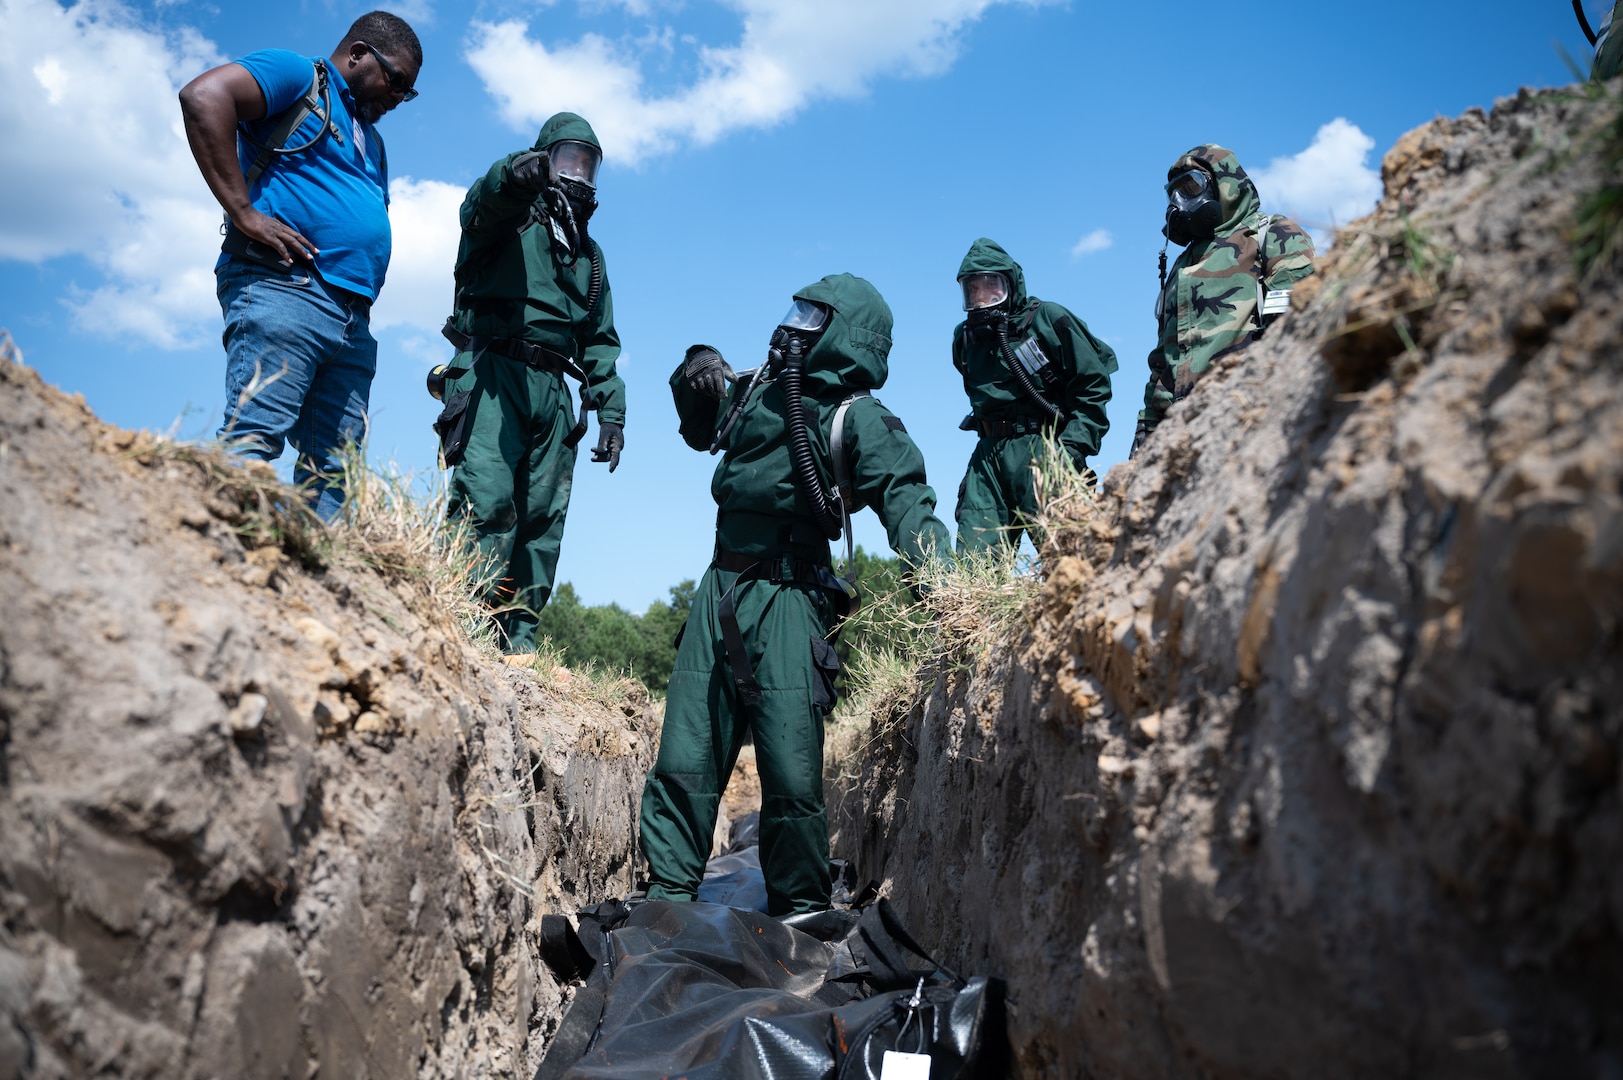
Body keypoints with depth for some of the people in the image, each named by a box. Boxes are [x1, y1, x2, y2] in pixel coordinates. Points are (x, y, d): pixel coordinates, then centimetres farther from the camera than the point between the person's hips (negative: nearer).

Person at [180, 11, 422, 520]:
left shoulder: (371, 140, 32)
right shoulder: (297, 74, 6)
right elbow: (203, 95, -11)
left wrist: (362, 295, 15)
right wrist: (243, 212, -16)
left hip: (352, 321, 8)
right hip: (283, 290, -8)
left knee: (334, 472, 0)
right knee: (254, 438, -18)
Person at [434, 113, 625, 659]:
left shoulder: (589, 253, 28)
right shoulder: (510, 212, 11)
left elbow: (601, 343, 26)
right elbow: (483, 202, -16)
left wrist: (611, 414, 14)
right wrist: (517, 174, -41)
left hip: (552, 390, 6)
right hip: (492, 373, -6)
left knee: (543, 520, 0)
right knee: (487, 501, -20)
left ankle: (518, 640, 2)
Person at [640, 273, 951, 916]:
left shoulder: (857, 418, -6)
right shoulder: (755, 387, 15)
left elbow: (902, 493, -21)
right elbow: (700, 428, 34)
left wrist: (931, 567, -40)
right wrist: (697, 376, 12)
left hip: (786, 601, -6)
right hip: (719, 589, 6)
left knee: (791, 766, -6)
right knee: (684, 756, 6)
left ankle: (800, 907, 9)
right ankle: (667, 894, 17)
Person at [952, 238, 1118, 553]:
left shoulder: (1048, 319, -1)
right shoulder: (965, 336, 15)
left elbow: (1093, 386, -4)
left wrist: (1072, 446, -13)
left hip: (1043, 450, -5)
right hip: (989, 455, 5)